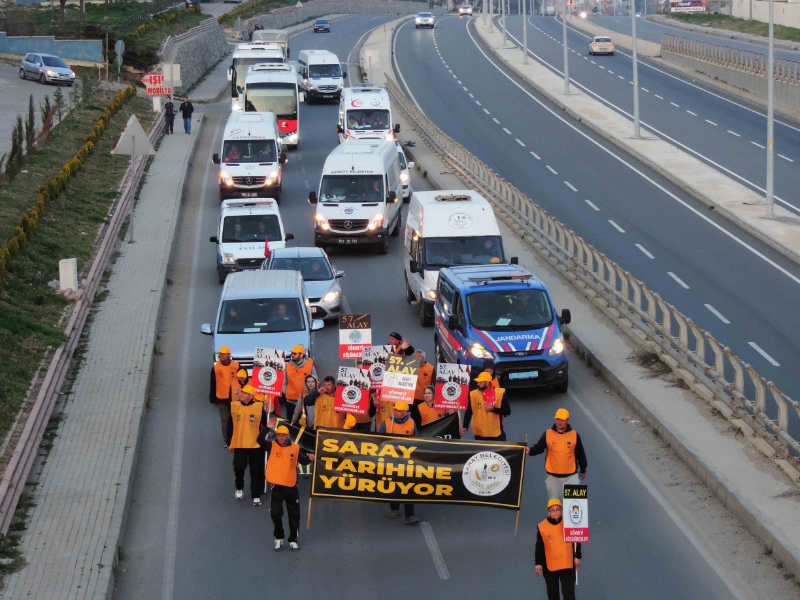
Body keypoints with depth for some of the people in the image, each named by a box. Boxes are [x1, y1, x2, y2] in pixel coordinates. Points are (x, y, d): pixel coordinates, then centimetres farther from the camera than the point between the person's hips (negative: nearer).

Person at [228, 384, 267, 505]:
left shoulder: (259, 407, -7)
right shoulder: (234, 406, -1)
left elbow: (265, 425, 1)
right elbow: (230, 425, 7)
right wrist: (229, 443, 10)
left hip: (256, 445, -1)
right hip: (239, 445, 1)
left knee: (256, 471, 3)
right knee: (238, 467, -4)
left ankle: (256, 496, 12)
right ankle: (239, 489, 24)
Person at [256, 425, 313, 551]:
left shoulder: (295, 448, -3)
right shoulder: (271, 446, -5)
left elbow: (302, 460, -4)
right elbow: (260, 440, -19)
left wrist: (309, 458, -26)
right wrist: (267, 428, -29)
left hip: (291, 487, 0)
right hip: (276, 487, 0)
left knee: (294, 516, 9)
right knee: (275, 514, 4)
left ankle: (293, 540, 24)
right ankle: (279, 538, 24)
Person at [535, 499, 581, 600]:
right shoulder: (542, 527, -5)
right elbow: (539, 547, -1)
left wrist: (577, 556, 2)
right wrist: (538, 563, -4)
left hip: (567, 565, -1)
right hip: (549, 566, 1)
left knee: (569, 592, -4)